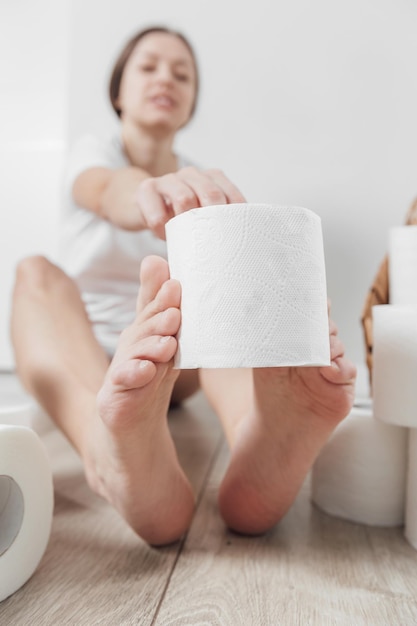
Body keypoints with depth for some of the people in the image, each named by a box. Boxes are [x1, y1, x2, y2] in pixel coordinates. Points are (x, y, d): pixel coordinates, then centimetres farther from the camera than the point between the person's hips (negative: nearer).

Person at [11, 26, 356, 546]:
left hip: (171, 362, 1)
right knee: (36, 275, -28)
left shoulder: (200, 185, 11)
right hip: (75, 357, -1)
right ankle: (115, 454, -57)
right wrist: (151, 192, -47)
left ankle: (259, 445, -54)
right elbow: (108, 192, -22)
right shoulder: (94, 156, 4)